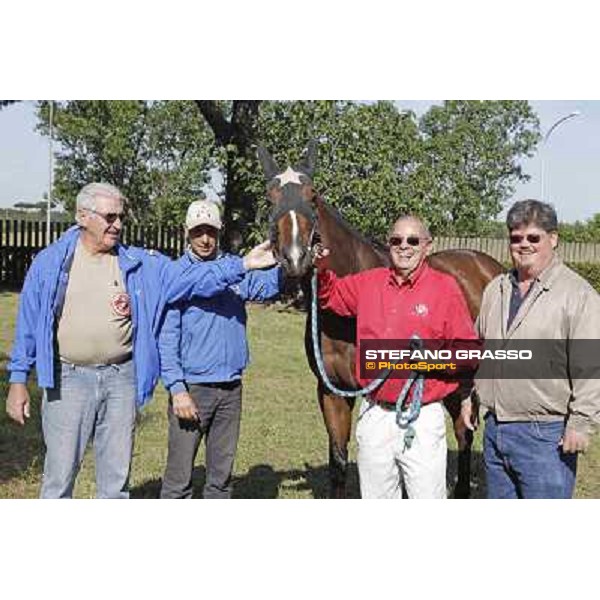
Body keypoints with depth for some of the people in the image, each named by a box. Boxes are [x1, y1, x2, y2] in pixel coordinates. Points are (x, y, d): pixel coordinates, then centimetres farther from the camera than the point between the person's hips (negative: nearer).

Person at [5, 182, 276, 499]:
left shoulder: (138, 263, 4)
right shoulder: (50, 262, -1)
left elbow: (189, 279, -3)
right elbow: (28, 324, 2)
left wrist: (242, 265, -13)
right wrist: (18, 381, 0)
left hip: (121, 378, 3)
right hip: (68, 380, -2)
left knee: (116, 476, 13)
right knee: (60, 475, 3)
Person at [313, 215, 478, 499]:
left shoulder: (445, 287, -5)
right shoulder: (368, 283, 7)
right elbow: (331, 295, 24)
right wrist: (322, 272, 5)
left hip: (423, 420, -4)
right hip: (374, 415, 4)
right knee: (375, 499, 17)